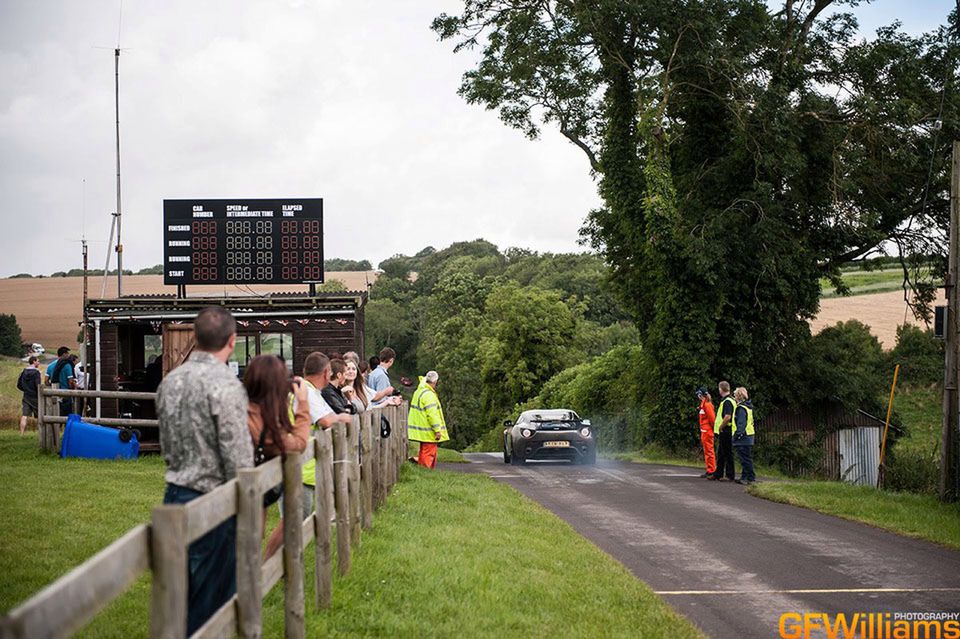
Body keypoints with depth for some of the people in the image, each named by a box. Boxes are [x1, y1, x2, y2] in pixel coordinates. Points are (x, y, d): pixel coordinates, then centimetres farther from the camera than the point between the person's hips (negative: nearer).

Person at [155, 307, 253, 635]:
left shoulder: (170, 380, 7)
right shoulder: (226, 385, -17)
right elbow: (239, 459, -18)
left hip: (175, 494, 8)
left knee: (179, 592, 17)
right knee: (211, 599, 2)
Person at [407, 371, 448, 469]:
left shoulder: (419, 392, 13)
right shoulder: (429, 395, -19)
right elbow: (432, 414, -23)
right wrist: (437, 430, -20)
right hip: (428, 432, -10)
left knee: (423, 452, 18)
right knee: (429, 454, -6)